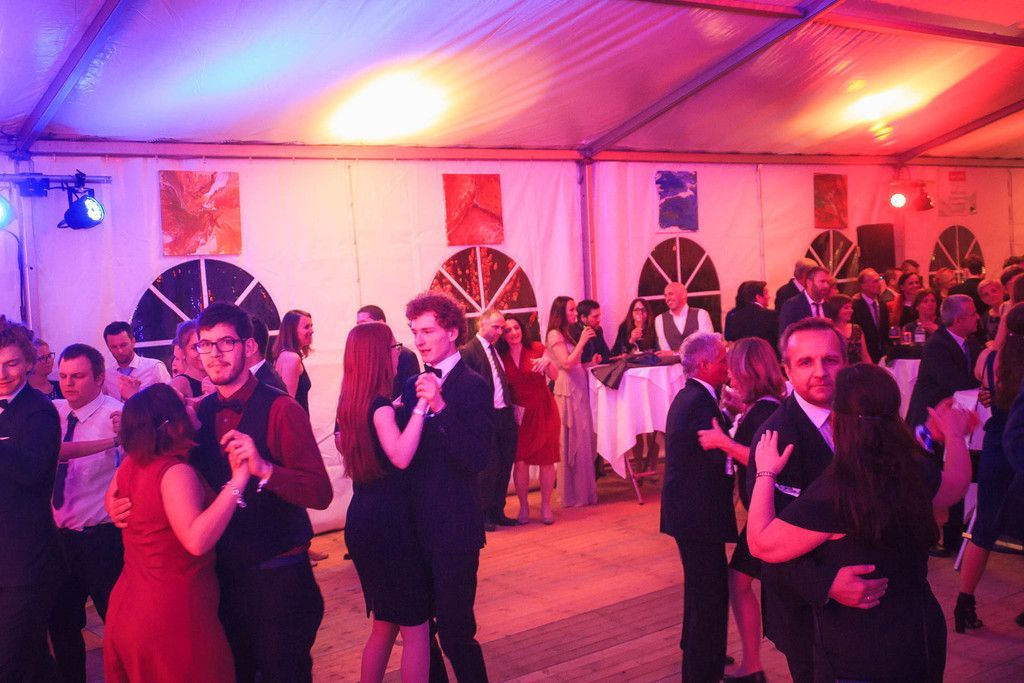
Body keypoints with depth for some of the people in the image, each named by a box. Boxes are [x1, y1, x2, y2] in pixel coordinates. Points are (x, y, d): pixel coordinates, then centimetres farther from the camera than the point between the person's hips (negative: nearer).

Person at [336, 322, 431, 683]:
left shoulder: (352, 403, 9)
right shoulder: (379, 403, -18)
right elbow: (401, 456, -34)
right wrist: (421, 405, -32)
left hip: (363, 522, 9)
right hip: (387, 524, -9)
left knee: (384, 624, 21)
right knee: (415, 627, 1)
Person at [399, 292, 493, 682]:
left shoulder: (473, 387, -11)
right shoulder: (413, 386, 9)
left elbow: (477, 460, -22)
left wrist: (440, 407, -30)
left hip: (453, 532, -6)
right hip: (416, 528, 7)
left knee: (455, 632, 0)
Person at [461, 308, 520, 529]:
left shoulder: (497, 349, 15)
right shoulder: (468, 351, -9)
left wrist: (512, 406, 11)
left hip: (506, 415, 7)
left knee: (505, 466, 11)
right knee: (489, 467, 0)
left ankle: (497, 512, 23)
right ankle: (484, 514, 14)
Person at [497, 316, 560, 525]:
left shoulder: (537, 348, -1)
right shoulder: (502, 357, 1)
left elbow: (554, 376, -7)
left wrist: (548, 361, -26)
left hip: (543, 410, -1)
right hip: (518, 413, 1)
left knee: (547, 460, 1)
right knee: (520, 461, -2)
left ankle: (546, 505, 14)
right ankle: (524, 506, 13)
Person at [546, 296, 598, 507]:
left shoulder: (567, 334, 18)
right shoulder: (555, 335, -8)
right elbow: (566, 364, -18)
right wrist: (582, 341, -17)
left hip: (579, 390, 9)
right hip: (567, 392, -9)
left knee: (583, 441, 9)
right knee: (572, 442, -3)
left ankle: (583, 490, 17)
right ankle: (573, 494, 5)